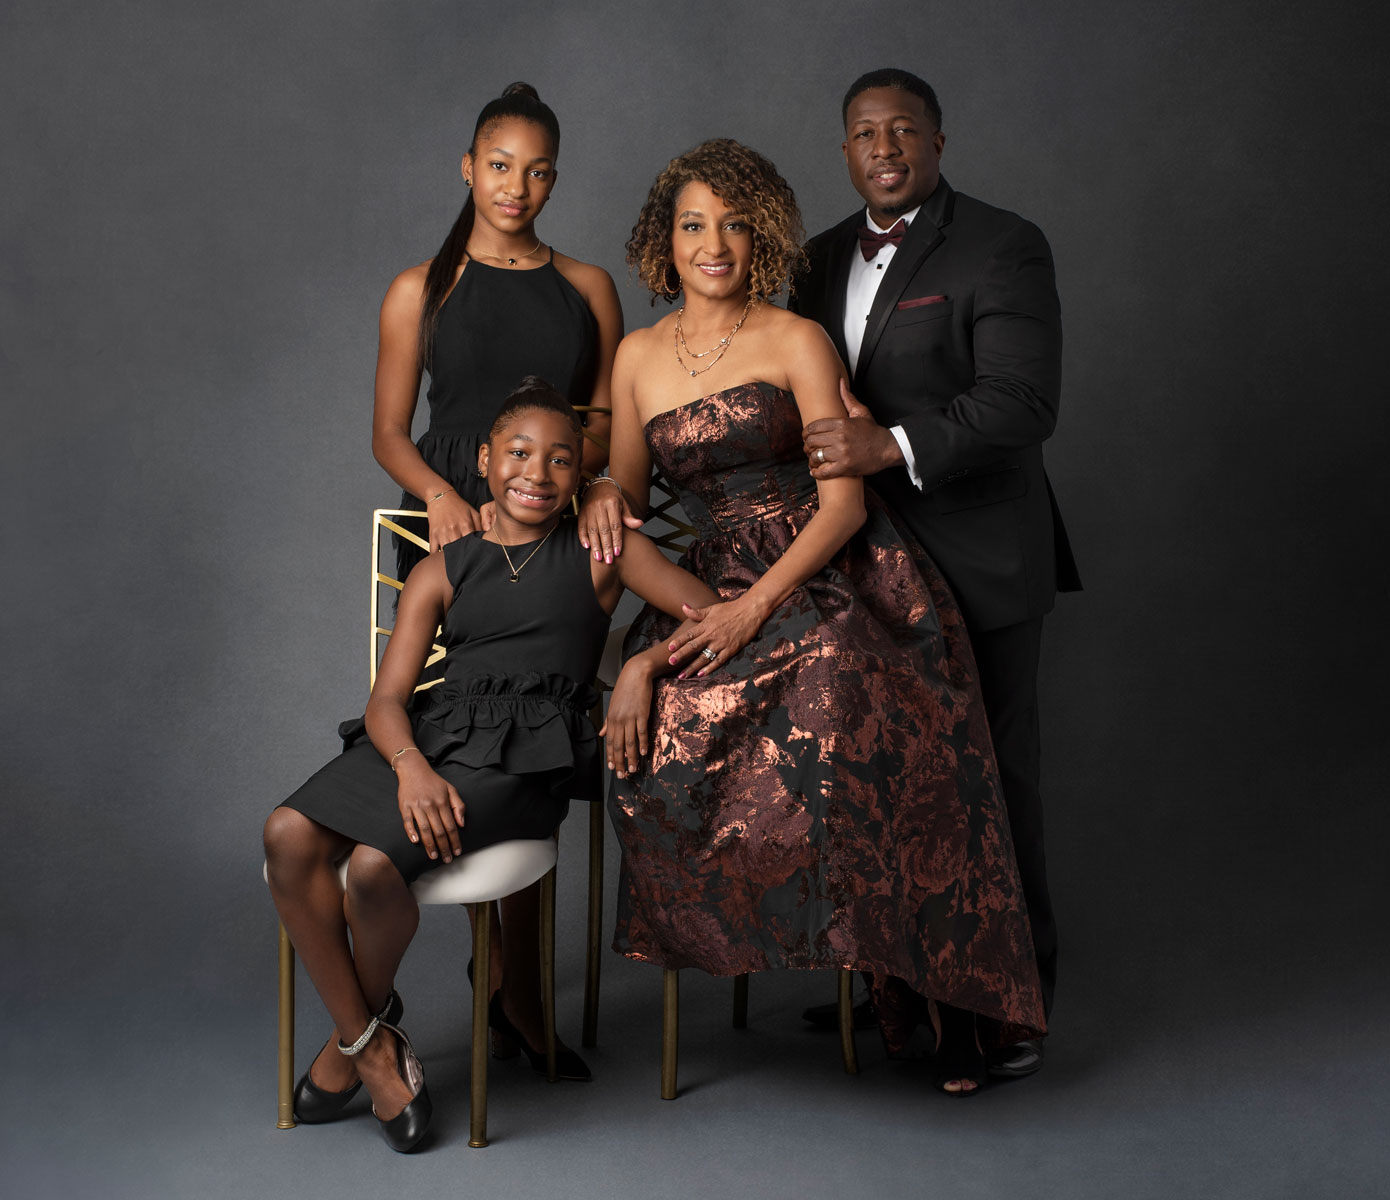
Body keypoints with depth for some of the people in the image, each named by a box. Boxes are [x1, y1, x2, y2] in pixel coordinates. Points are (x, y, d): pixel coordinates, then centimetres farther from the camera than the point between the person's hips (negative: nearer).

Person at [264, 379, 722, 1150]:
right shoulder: (441, 572, 18)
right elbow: (387, 696, 6)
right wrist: (411, 767, -15)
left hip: (528, 752, -4)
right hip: (431, 733, 4)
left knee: (375, 866, -27)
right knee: (289, 835, -22)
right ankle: (370, 1043, -5)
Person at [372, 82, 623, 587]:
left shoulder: (590, 286, 13)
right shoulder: (419, 290, 8)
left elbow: (606, 427, 10)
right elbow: (389, 434, 6)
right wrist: (441, 496, -14)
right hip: (451, 514, -1)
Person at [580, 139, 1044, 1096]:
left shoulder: (798, 342, 1)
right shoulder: (639, 356, 14)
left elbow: (844, 503, -5)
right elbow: (626, 491, 20)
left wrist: (755, 607, -15)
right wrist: (603, 497, -5)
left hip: (837, 580, -3)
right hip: (717, 587, 4)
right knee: (658, 737, -24)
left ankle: (946, 993, -9)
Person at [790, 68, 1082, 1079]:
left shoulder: (1001, 248, -9)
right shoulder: (828, 256, 14)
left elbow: (1024, 404, -19)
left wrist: (895, 446, -29)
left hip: (975, 563, -6)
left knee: (990, 777, 1)